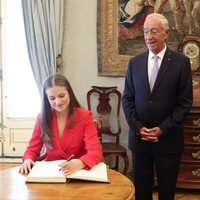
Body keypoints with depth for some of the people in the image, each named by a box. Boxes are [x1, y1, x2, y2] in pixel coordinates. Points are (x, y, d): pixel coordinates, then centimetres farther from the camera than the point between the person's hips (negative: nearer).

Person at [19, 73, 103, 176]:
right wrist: (28, 160, -20)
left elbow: (96, 152, -17)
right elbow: (33, 149, 4)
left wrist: (79, 163, -38)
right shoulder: (42, 118, -1)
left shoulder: (84, 116, -8)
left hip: (79, 172, -3)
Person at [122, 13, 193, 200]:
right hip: (139, 136, 2)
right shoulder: (135, 62, 5)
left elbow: (185, 102, -6)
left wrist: (163, 129, -12)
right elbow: (127, 99, 5)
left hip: (168, 139, -2)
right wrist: (138, 128, -7)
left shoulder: (181, 62, -4)